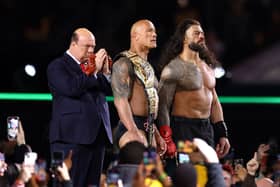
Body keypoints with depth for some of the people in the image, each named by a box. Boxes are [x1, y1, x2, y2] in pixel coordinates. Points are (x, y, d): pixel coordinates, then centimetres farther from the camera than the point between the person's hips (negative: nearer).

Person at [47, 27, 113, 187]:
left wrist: (105, 71, 1)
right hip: (72, 136, -7)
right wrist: (94, 71, -12)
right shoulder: (58, 66, -1)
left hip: (97, 136, 7)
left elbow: (110, 90, 17)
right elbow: (71, 88, -19)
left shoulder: (91, 65, 18)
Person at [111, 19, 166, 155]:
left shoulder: (147, 67, 22)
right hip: (131, 128, -9)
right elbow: (120, 100, -18)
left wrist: (157, 135, 24)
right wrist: (134, 132, -26)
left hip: (148, 129, 9)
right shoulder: (124, 64, -8)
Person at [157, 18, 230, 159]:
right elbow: (163, 106, -12)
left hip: (207, 129, 7)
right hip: (184, 130, -7)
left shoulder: (207, 66, 16)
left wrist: (222, 134, 16)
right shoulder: (173, 68, -9)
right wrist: (167, 142, -20)